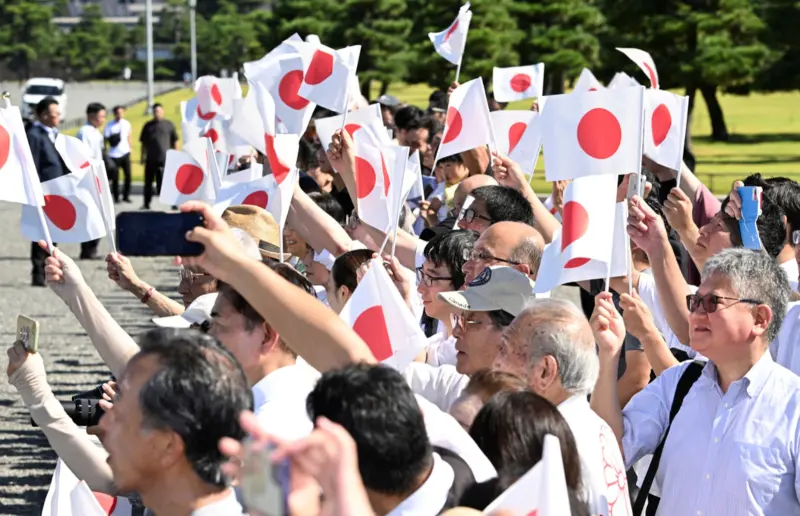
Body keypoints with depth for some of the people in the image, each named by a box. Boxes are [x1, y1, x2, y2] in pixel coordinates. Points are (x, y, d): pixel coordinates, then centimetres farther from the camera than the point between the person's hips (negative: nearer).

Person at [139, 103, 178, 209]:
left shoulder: (169, 125, 4)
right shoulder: (148, 126, 11)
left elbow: (175, 142, 7)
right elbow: (143, 143, 15)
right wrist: (143, 157, 11)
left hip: (165, 159, -3)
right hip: (151, 159, 3)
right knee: (148, 182, 7)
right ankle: (146, 204, 16)